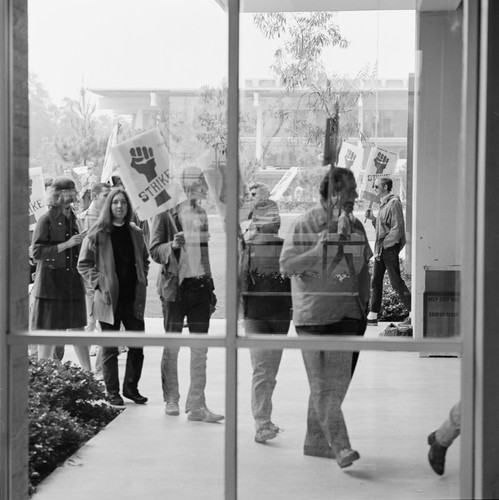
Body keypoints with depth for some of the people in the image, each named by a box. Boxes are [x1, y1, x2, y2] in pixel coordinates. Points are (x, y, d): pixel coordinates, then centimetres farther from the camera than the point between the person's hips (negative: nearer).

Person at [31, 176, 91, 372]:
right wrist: (66, 245, -19)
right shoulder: (46, 220, -8)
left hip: (73, 282, 6)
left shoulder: (72, 218, 13)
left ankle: (88, 372, 10)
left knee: (78, 328, 6)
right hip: (50, 283, -6)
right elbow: (36, 252, -15)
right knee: (48, 332, 0)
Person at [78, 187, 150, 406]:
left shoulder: (135, 233, 10)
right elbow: (84, 264, 0)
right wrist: (98, 282, -10)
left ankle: (131, 387, 18)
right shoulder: (97, 234, -3)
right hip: (109, 298, -4)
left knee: (137, 344, 5)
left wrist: (142, 280, 9)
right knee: (110, 347, 3)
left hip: (133, 298, 4)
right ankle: (112, 391, 12)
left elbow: (144, 259, 23)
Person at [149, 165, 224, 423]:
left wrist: (210, 284, 10)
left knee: (200, 349, 1)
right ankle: (171, 400, 19)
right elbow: (154, 250, -7)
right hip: (175, 285, -4)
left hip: (200, 285, 5)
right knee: (172, 347, 6)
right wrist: (172, 246, -24)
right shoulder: (166, 213, -4)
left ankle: (196, 406, 3)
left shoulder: (201, 213, 12)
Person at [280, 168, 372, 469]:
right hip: (313, 314, -6)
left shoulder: (356, 226, 10)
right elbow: (287, 267, -11)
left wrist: (364, 301, 13)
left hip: (347, 313, 6)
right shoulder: (306, 224, -7)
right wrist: (321, 248, -20)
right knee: (323, 385, -8)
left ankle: (316, 442, 19)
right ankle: (340, 447, -10)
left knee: (338, 383, 8)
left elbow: (364, 266, 21)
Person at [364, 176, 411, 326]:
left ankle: (413, 313, 1)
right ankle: (373, 316, 12)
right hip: (381, 248, 9)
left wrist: (384, 245, -18)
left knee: (396, 282, -6)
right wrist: (372, 218, 7)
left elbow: (397, 229, -19)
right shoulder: (383, 204, 16)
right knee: (375, 281, 8)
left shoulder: (394, 203, -13)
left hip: (390, 248, -9)